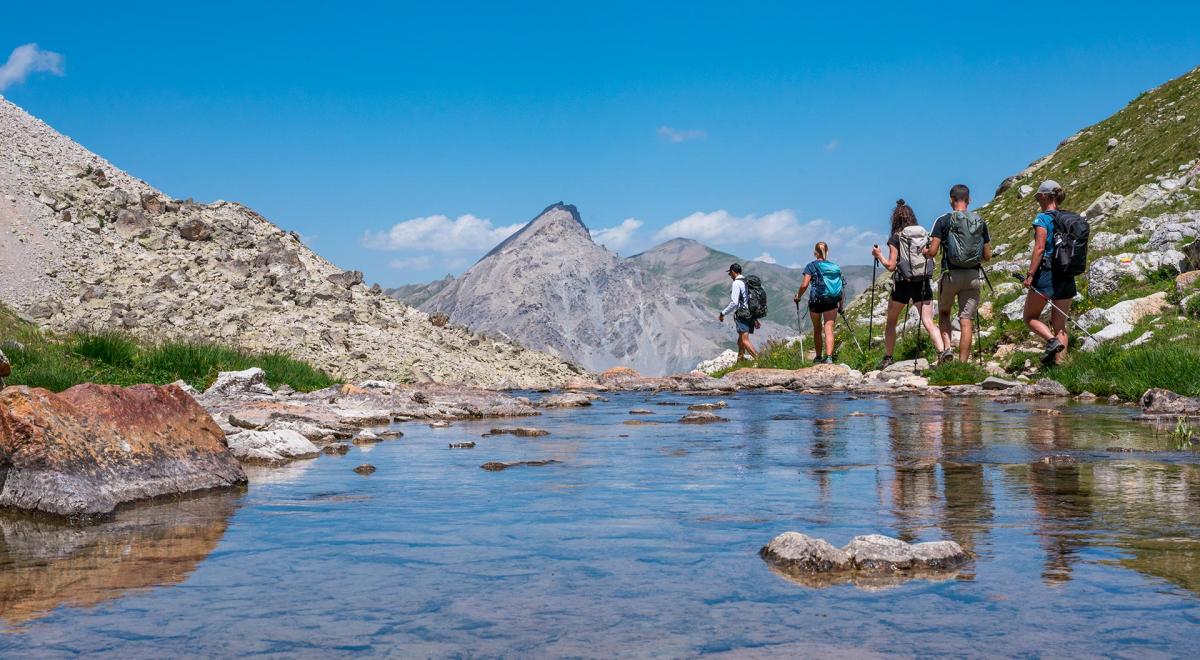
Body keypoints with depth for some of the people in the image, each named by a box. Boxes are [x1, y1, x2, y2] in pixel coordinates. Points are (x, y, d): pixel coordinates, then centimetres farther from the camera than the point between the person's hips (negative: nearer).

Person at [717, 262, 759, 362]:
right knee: (740, 342, 17)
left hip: (742, 314, -9)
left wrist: (723, 313, -9)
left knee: (745, 340, -13)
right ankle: (740, 362, 22)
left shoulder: (736, 283, -11)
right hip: (751, 315, 9)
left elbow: (734, 303, -19)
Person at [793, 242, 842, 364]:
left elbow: (804, 285, -10)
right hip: (832, 301, 2)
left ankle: (818, 357, 26)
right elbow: (840, 287, 10)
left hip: (816, 300, -1)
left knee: (817, 329, 16)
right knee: (829, 329, -4)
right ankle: (829, 357, -22)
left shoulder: (811, 266, 0)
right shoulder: (835, 267, 11)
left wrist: (798, 296, 5)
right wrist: (841, 303, 20)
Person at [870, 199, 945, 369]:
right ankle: (942, 352, -24)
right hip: (923, 283, 3)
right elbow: (930, 256, 9)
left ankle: (887, 359, 19)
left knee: (891, 322, 15)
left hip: (903, 284, -3)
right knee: (928, 322, -4)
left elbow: (891, 266, -8)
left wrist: (878, 255, 7)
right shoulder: (924, 234, 7)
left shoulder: (896, 237, -5)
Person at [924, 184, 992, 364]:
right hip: (973, 275, 2)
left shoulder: (944, 221, -4)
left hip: (951, 275, -2)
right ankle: (963, 363, 0)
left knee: (944, 313, 19)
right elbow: (987, 256, 8)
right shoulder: (980, 222, 6)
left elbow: (932, 252, -9)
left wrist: (925, 252, 14)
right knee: (966, 321, 2)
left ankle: (946, 348, 0)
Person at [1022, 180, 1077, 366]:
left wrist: (1030, 275, -15)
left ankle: (1052, 341, -14)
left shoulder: (1043, 218, -8)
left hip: (1047, 273, -6)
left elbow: (1039, 248, -16)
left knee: (1030, 317, 9)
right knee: (1060, 325, 9)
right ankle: (1059, 363, 3)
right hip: (1067, 277, 7)